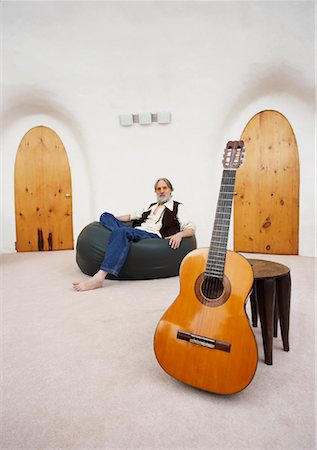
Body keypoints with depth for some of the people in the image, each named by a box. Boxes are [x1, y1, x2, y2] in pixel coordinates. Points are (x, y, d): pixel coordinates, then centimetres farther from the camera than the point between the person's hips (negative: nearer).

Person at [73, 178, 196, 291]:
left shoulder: (177, 207, 14)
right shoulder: (152, 206, 33)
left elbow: (191, 228, 3)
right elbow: (132, 216, 36)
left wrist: (179, 234, -19)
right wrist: (111, 219, 26)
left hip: (153, 235, -7)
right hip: (135, 231, 7)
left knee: (122, 231, -36)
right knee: (106, 215, -4)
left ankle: (99, 277, -48)